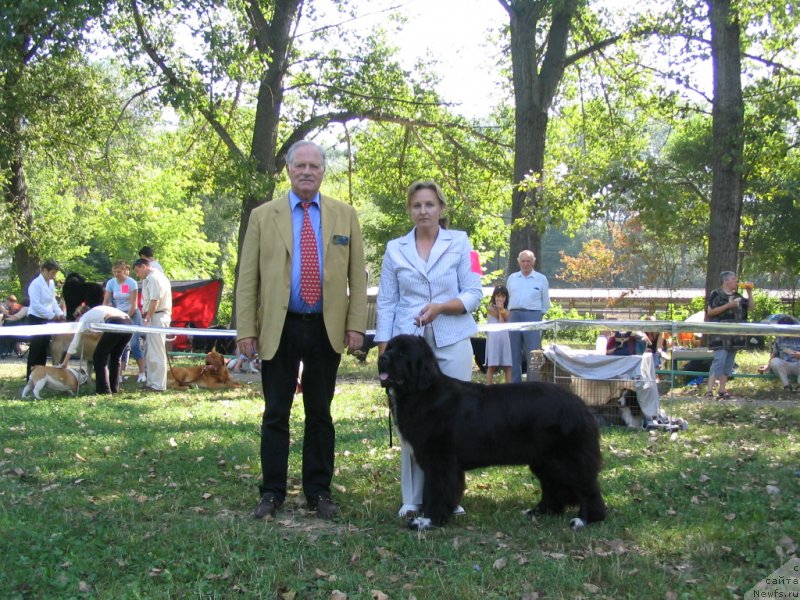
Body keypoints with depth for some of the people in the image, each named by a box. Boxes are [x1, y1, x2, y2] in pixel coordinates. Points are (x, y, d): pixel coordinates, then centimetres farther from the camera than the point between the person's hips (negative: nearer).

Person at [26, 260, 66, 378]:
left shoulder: (51, 283, 6)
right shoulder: (36, 284, -18)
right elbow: (36, 305, -22)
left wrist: (60, 313, 2)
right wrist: (51, 315, -23)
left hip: (47, 319, 7)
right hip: (36, 319, -7)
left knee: (44, 347, 12)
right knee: (35, 348, -3)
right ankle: (31, 376, 4)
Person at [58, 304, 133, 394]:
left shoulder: (83, 318, 21)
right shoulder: (97, 310, 37)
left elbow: (74, 343, 23)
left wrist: (65, 362, 29)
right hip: (129, 323, 7)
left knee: (99, 357, 10)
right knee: (115, 357, 23)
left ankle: (103, 390, 7)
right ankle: (114, 389, 24)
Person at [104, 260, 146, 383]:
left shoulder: (131, 283, -12)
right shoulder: (111, 283, -1)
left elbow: (133, 304, -12)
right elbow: (106, 302, 0)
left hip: (132, 314, -4)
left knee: (135, 344, -8)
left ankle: (142, 373, -5)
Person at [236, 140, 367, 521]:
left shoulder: (345, 216, 7)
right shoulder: (263, 216, 4)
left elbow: (357, 275, 5)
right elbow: (247, 278, 2)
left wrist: (356, 324, -4)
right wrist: (246, 330, -5)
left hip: (327, 329, 1)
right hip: (279, 328, -1)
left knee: (320, 414, 9)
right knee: (275, 414, 5)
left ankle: (318, 491, 18)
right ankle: (272, 493, 15)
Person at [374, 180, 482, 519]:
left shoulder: (459, 243, 7)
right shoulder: (395, 249, 11)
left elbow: (473, 294, 2)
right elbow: (386, 302, 9)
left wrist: (441, 306, -15)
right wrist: (384, 347, 0)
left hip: (452, 343, -1)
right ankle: (413, 499, 7)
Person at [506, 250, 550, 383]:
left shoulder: (541, 279, 7)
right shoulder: (512, 278, 14)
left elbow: (545, 303, 12)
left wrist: (538, 315, 9)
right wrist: (513, 312, 11)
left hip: (532, 317, -3)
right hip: (514, 317, 3)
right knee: (514, 353, 5)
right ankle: (515, 383, 10)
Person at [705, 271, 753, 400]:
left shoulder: (736, 295, 16)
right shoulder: (716, 294, -5)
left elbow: (750, 307, 21)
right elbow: (710, 311, -13)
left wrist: (749, 292, 9)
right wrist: (729, 305, -16)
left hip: (734, 335, 8)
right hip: (720, 334, -8)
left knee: (729, 362, 8)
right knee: (719, 360, -18)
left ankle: (722, 391, 12)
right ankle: (709, 391, -21)